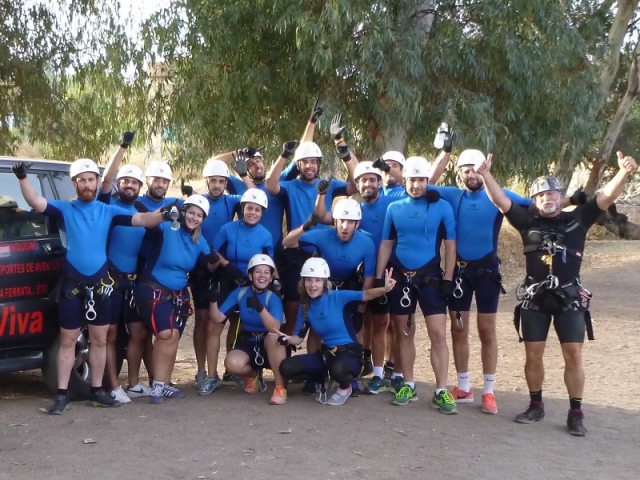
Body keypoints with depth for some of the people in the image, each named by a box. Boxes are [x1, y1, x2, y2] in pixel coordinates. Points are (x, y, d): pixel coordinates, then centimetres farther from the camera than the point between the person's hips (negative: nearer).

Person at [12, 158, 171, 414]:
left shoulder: (108, 211, 5)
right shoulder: (64, 209, 0)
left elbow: (141, 219, -4)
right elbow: (37, 203, -16)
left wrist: (162, 215, -23)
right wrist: (23, 178, -32)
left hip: (100, 283, 3)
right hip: (72, 284, -2)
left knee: (99, 339, 10)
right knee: (68, 340, 2)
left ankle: (97, 391, 21)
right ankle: (62, 394, 7)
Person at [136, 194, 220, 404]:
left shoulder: (199, 241, 7)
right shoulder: (167, 228, -13)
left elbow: (209, 265, 2)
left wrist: (214, 260, -22)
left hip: (178, 294, 7)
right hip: (153, 289, -7)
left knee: (172, 338, 11)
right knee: (167, 334, -21)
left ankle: (164, 384, 24)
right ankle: (158, 384, -11)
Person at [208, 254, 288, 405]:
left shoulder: (273, 298, -15)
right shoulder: (239, 293, -4)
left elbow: (275, 328, -33)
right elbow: (218, 318, -7)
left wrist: (260, 308, -48)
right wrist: (213, 301, -26)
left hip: (270, 347, -3)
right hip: (247, 344, 3)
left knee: (274, 336, -38)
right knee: (232, 363, -31)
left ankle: (280, 387, -23)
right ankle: (253, 374, 9)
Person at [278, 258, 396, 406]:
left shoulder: (338, 297, -14)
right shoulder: (305, 306, 1)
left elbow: (365, 295, -29)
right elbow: (299, 338, 6)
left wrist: (385, 289, -49)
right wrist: (287, 339, -18)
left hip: (350, 353, -5)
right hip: (326, 354, 5)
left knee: (338, 368, -41)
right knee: (286, 367, -11)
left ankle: (345, 387, -2)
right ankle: (322, 380, 16)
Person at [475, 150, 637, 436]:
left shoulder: (577, 220, 3)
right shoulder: (529, 222, 5)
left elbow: (606, 197, -6)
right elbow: (501, 201, -1)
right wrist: (486, 175, -16)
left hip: (569, 298, -1)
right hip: (535, 298, 1)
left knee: (573, 354, -2)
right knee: (533, 354, 6)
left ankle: (576, 413, 7)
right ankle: (536, 406, 22)